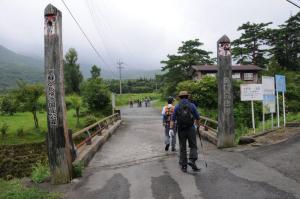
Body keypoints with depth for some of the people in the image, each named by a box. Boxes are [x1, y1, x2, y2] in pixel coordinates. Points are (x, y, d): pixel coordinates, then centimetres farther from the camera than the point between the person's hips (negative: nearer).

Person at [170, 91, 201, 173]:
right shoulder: (192, 105, -1)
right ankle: (192, 160, -8)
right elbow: (197, 117, 3)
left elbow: (173, 119, -5)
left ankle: (184, 166, 13)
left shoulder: (177, 107, 1)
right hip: (191, 129, -1)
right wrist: (198, 126, 18)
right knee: (193, 146, 11)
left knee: (182, 148, 10)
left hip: (181, 130, 1)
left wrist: (171, 129, -7)